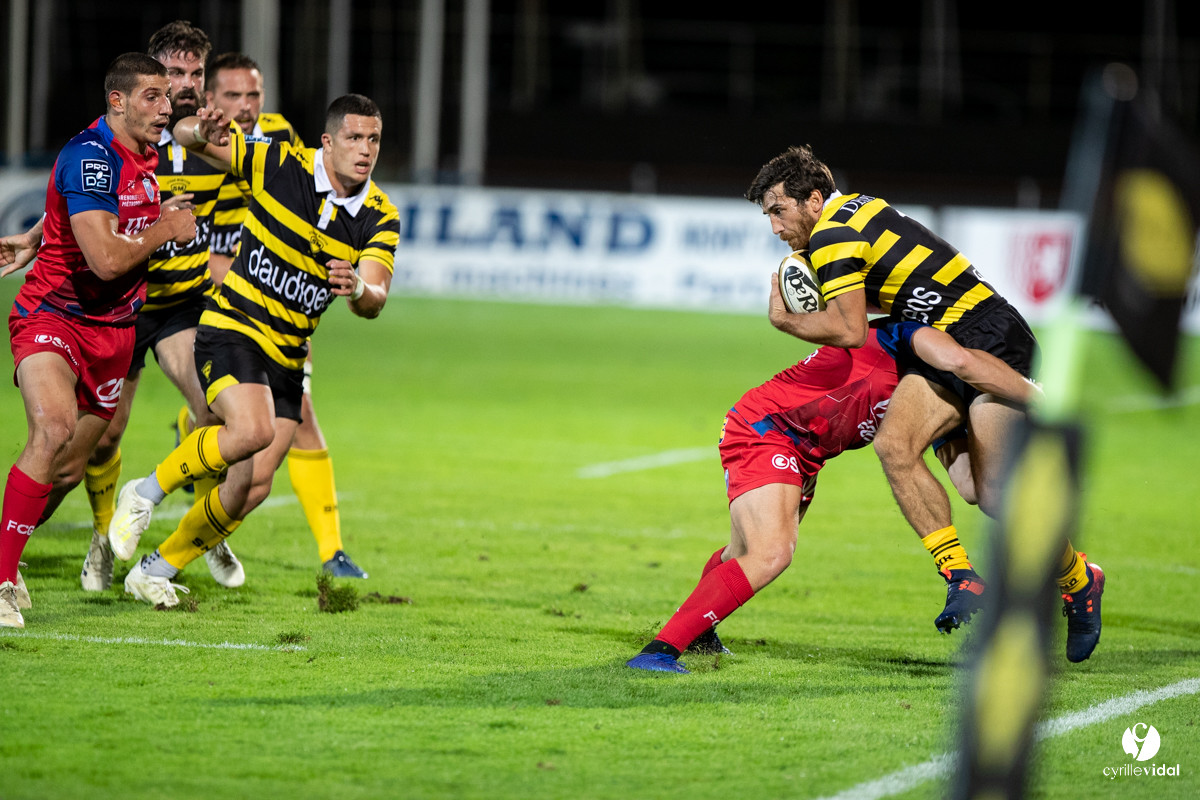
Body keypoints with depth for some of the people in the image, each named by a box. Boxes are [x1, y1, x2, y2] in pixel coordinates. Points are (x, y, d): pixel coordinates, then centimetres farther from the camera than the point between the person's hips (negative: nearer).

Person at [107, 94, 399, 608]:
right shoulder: (280, 165, -10)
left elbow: (374, 302, -13)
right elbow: (185, 136, -4)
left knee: (253, 486, -1)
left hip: (287, 358, 5)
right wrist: (201, 131, -29)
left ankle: (155, 571, 17)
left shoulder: (380, 217, -3)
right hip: (231, 329, -5)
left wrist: (358, 287, -38)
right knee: (253, 430, -31)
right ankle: (146, 493, -10)